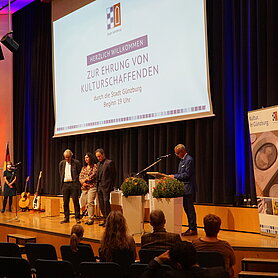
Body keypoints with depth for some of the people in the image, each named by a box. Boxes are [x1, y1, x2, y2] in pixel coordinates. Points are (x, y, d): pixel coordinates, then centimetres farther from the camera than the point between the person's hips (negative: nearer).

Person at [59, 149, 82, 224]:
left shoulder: (76, 162, -1)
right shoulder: (62, 163, 12)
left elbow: (79, 173, 1)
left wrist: (76, 181, -3)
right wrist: (62, 182, 11)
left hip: (73, 183, -4)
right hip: (65, 184, 4)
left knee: (75, 201, -5)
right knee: (65, 202, 6)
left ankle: (77, 218, 1)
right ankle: (66, 218, 13)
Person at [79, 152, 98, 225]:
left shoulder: (94, 166, 0)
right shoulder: (84, 167, 19)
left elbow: (93, 175, -10)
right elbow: (80, 176, 13)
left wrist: (85, 179, -6)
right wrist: (83, 182, -5)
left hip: (92, 186, -6)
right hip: (84, 187, 6)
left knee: (90, 202, -12)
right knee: (87, 203, 4)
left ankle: (91, 219, -9)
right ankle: (90, 218, 11)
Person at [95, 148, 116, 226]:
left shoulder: (109, 162, -5)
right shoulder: (98, 164, 17)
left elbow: (113, 175, -7)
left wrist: (111, 186, -11)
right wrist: (97, 185, 9)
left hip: (106, 186, -7)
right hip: (99, 186, 7)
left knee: (106, 202, -10)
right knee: (101, 203, 7)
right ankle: (105, 219, 14)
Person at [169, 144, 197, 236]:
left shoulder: (189, 160, -14)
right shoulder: (182, 159, 16)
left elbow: (187, 174, -19)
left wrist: (175, 176, -15)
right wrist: (174, 176, 8)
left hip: (188, 188, -10)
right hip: (184, 188, 10)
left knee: (190, 208, -5)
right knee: (186, 208, 13)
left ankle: (193, 229, 1)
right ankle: (191, 227, 20)